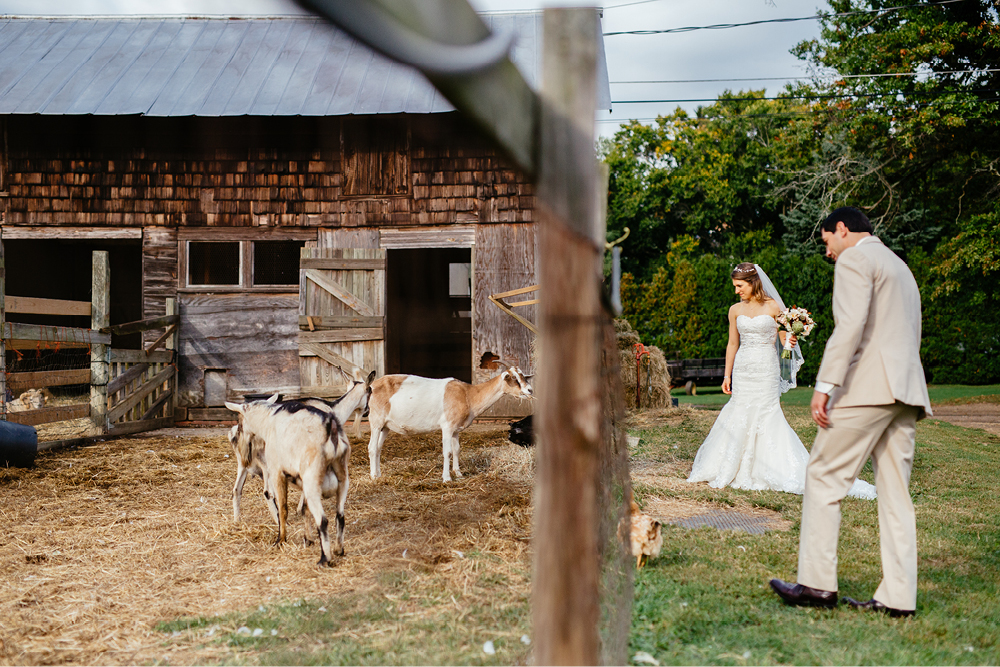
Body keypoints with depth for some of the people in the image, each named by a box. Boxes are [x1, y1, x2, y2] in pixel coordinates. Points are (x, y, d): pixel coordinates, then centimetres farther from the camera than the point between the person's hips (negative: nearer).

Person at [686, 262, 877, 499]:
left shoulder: (773, 307, -3)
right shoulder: (735, 310, 8)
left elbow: (784, 339, 2)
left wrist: (791, 341, -21)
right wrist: (727, 375, 11)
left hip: (766, 369, -3)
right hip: (742, 369, 3)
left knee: (766, 413, -6)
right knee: (740, 415, 1)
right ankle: (740, 471, 8)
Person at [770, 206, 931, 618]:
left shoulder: (854, 259, -2)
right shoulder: (900, 267, 28)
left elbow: (851, 324, -16)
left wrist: (825, 384, -19)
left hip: (868, 385, -9)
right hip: (906, 388, 9)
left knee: (824, 479, -3)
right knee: (895, 494, 5)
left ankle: (816, 583, -3)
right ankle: (898, 597, 3)